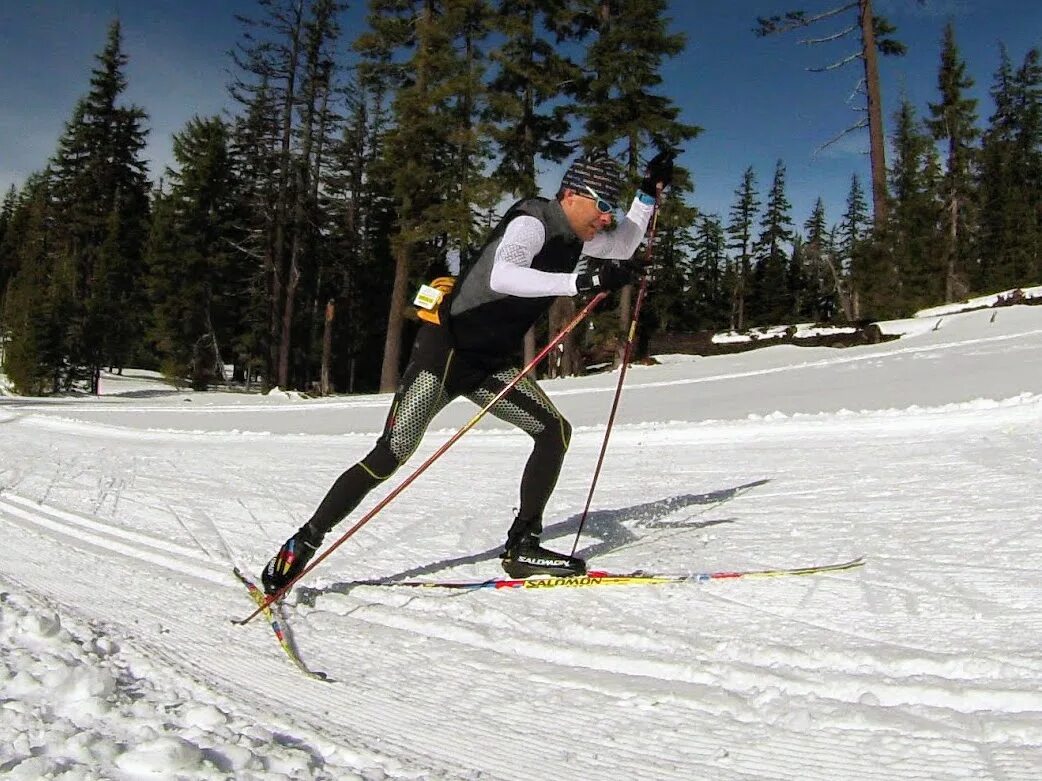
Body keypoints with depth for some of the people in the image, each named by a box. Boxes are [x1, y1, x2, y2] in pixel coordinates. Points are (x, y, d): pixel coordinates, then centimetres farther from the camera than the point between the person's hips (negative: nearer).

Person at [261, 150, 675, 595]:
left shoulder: (574, 235, 8)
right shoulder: (531, 222, -19)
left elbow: (623, 247, 27)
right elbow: (501, 276, -39)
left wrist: (650, 192, 17)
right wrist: (580, 281, -45)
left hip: (491, 363, 9)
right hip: (447, 349, -9)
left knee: (555, 431, -2)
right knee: (389, 458, -13)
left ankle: (522, 546, 5)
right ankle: (302, 545, 0)